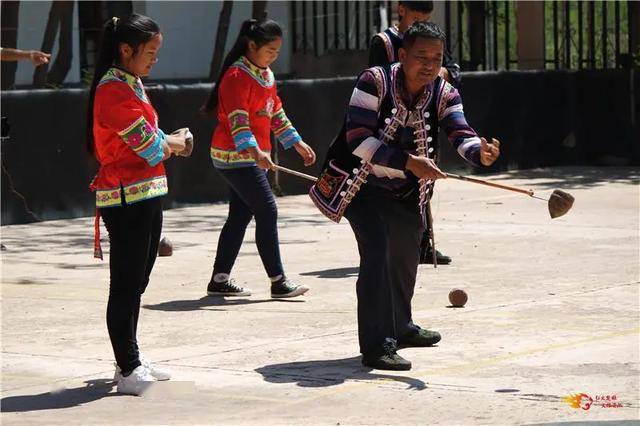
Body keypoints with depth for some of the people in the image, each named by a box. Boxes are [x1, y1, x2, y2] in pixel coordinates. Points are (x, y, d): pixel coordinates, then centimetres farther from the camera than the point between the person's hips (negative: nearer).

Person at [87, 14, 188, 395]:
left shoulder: (131, 85, 16)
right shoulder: (114, 89, -17)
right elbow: (147, 142, -19)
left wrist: (167, 142, 1)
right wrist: (172, 143, 0)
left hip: (147, 196, 10)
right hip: (127, 199, -10)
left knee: (136, 283, 16)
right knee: (126, 285, -6)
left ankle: (132, 360, 24)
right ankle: (128, 371, -4)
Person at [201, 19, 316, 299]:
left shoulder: (266, 76, 14)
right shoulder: (238, 76, -16)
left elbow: (276, 114, 23)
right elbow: (237, 119, -25)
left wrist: (297, 144, 21)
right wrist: (255, 151, -36)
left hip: (253, 157, 10)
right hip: (236, 156, -10)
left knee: (240, 216, 10)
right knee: (267, 212, -12)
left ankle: (219, 280, 15)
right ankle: (278, 282, -10)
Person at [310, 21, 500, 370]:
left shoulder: (444, 95, -9)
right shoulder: (374, 82, -24)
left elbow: (460, 135, -22)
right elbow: (358, 139, -31)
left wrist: (480, 152, -46)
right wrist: (408, 162, -40)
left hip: (404, 190, 7)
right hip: (358, 183, -6)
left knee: (406, 254, 21)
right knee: (377, 251, -22)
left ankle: (400, 327, 46)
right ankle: (376, 346, -22)